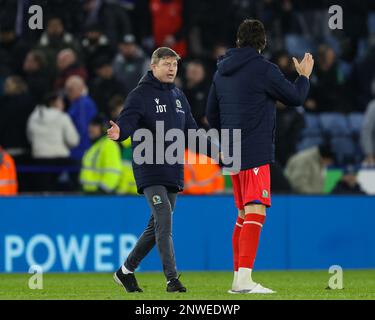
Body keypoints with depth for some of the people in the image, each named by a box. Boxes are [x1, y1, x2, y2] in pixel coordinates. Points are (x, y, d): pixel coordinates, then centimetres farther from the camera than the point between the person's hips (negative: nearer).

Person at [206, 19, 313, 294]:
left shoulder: (222, 72, 13)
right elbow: (295, 97, 0)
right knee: (255, 213, -13)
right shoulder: (264, 69, -9)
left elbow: (212, 113, 22)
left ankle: (238, 277, 16)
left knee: (244, 214, 16)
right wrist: (305, 75, 19)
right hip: (255, 154, -8)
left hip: (233, 155, 8)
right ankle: (244, 279, -24)